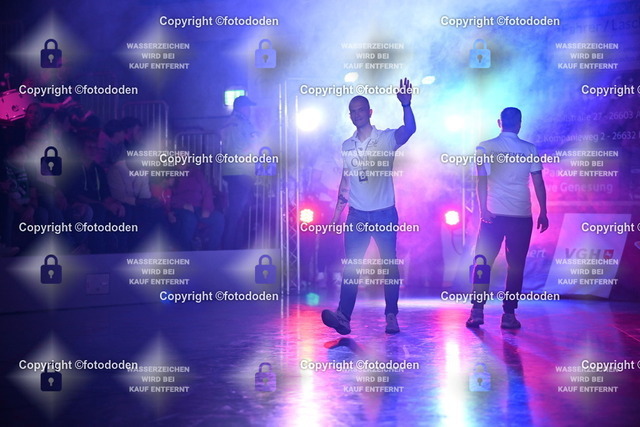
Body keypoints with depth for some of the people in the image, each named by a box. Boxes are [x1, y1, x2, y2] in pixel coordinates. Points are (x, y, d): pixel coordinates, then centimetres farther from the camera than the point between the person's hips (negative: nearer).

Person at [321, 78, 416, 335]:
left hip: (384, 213, -3)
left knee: (390, 265, 3)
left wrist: (406, 105, -41)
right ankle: (343, 316, -10)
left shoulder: (386, 139, -3)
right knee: (350, 265, -5)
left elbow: (409, 129, -24)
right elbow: (345, 181, 14)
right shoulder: (347, 146, 10)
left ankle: (391, 316, 12)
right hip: (357, 215, 3)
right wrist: (337, 212, 8)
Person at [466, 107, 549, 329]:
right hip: (522, 216, 1)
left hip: (493, 215, 0)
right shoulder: (530, 149, 5)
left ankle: (477, 311, 0)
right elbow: (538, 182, 5)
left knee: (483, 262, 7)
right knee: (516, 266, 7)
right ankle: (509, 315, 5)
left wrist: (483, 208, -7)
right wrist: (543, 213, 10)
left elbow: (481, 180, -5)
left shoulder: (485, 148, 2)